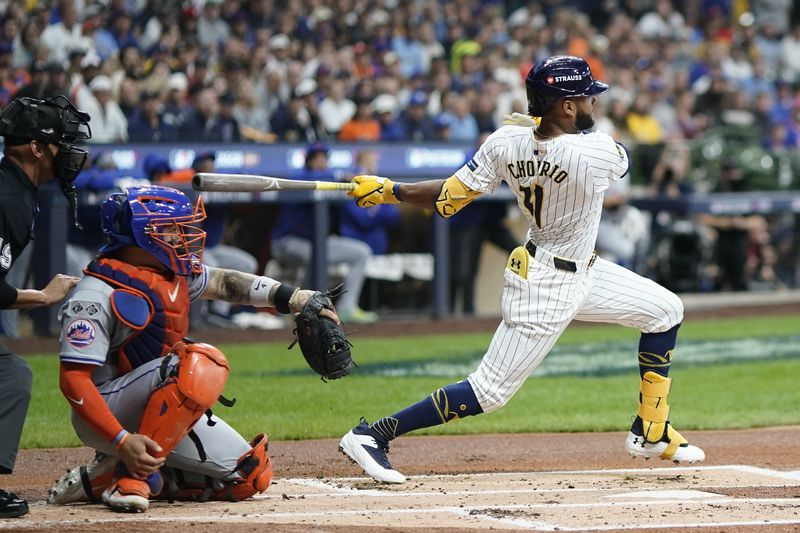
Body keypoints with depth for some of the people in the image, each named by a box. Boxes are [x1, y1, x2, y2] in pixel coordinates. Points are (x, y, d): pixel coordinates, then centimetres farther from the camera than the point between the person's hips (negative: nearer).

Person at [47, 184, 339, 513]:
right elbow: (74, 380, -24)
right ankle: (131, 475, -22)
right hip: (105, 417, -10)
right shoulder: (97, 295, -21)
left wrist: (294, 299, 2)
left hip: (161, 410, 10)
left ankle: (102, 479, 2)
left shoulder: (172, 272, 4)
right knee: (202, 363, -32)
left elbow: (222, 282, 16)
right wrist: (121, 440, -34)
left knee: (251, 476, 1)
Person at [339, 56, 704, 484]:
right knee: (491, 391, -3)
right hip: (548, 289, -9)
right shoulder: (599, 154, -28)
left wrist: (388, 191, 2)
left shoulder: (506, 143, -12)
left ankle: (651, 434, 28)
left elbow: (447, 199, -9)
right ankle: (372, 435, -1)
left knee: (666, 311, 17)